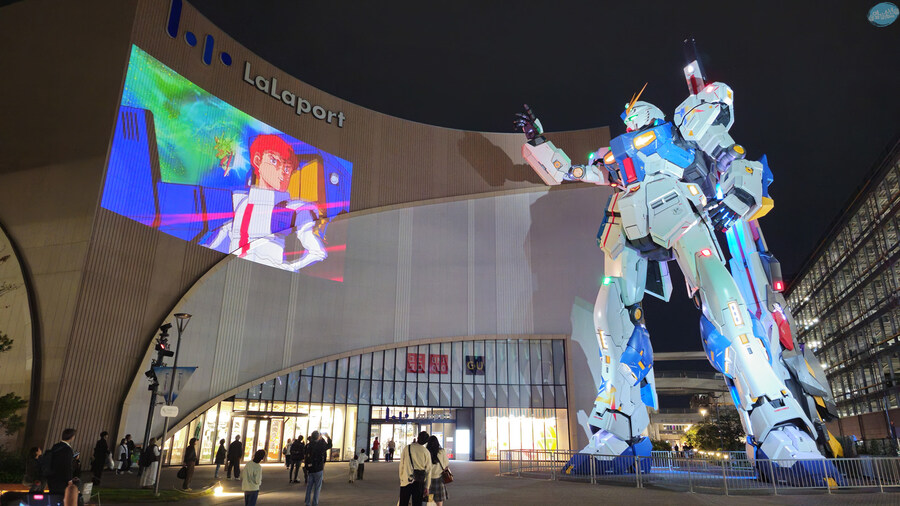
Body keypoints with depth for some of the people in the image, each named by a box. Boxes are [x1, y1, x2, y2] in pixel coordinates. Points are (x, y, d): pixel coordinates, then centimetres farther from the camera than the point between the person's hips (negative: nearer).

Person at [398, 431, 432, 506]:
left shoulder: (407, 448, -2)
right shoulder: (426, 452, -2)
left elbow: (401, 465, 1)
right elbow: (428, 470, 1)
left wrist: (401, 478, 11)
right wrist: (426, 486, 7)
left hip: (406, 480, 0)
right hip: (419, 482, 0)